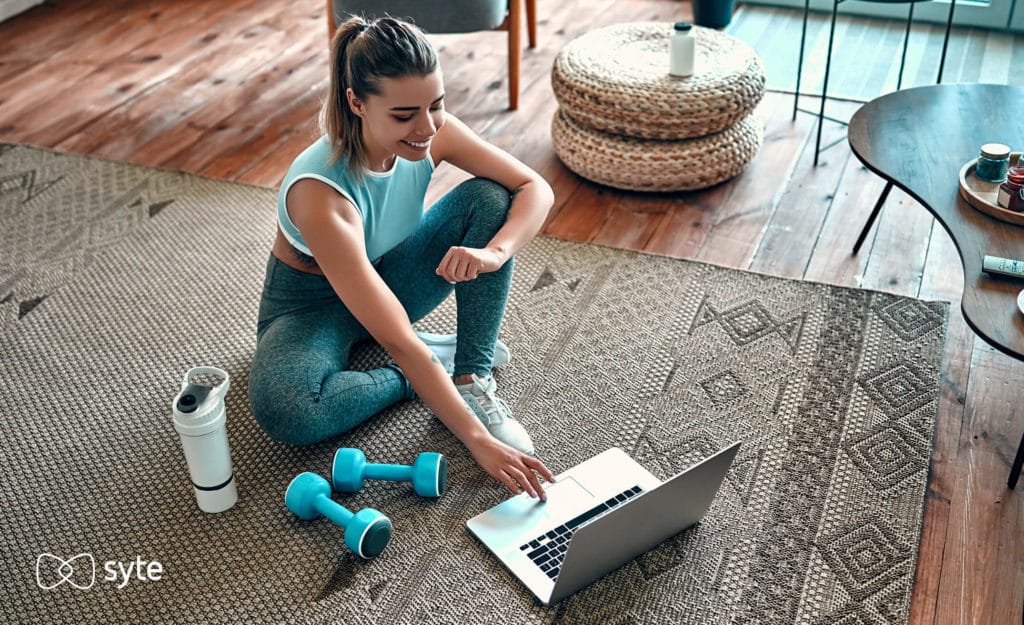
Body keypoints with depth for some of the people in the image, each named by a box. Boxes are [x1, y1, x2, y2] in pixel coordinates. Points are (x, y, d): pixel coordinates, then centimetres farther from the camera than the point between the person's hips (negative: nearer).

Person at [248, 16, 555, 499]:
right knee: (282, 408, -37)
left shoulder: (430, 131, -22)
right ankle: (433, 368, -11)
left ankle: (472, 378, -16)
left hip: (388, 278, 5)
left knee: (489, 197, -18)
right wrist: (477, 440, -41)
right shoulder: (319, 192, -37)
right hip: (313, 303, -4)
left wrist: (495, 251, -37)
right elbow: (397, 341, -40)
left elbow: (536, 189, -16)